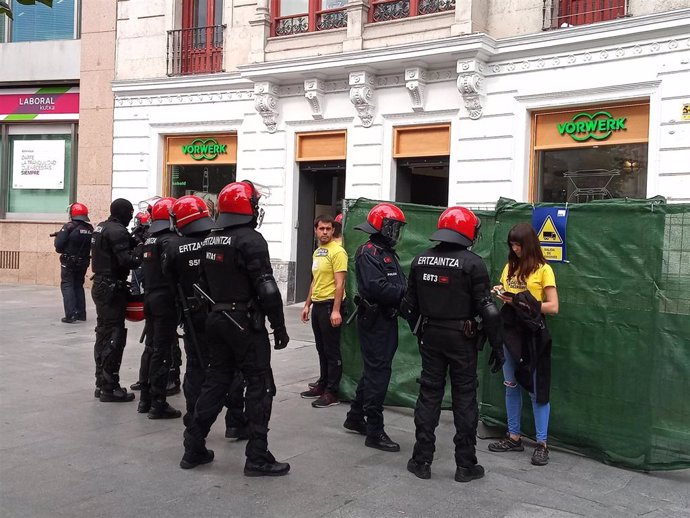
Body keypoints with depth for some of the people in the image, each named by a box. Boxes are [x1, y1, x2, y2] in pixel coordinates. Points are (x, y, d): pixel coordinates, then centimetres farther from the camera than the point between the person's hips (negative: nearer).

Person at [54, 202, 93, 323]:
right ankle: (81, 314, 18)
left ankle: (70, 315, -9)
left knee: (67, 286, 2)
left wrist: (59, 235, 3)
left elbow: (58, 245, -16)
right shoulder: (90, 229, 0)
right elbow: (92, 246, 7)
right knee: (79, 286, 18)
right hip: (83, 263, 5)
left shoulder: (69, 227, -15)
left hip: (69, 262, -5)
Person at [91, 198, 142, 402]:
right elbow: (127, 261, -24)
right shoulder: (117, 231, -16)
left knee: (103, 334, 15)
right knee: (115, 338, -5)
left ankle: (101, 383, 23)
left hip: (100, 285, 10)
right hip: (113, 288, -10)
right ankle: (109, 387, -1)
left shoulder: (100, 227, 13)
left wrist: (134, 240, 5)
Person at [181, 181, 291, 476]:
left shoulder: (209, 241, 11)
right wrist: (279, 327, -13)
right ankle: (257, 457, 2)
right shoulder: (250, 240, -15)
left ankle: (194, 448, 20)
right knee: (260, 386, 0)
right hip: (246, 322, -8)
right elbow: (266, 288, -19)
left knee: (217, 380, 16)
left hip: (217, 319, 8)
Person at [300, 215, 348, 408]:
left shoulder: (337, 251, -13)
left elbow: (339, 283, -18)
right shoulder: (317, 252, 14)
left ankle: (332, 393, 4)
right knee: (321, 349, 16)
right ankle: (322, 385, 27)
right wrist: (307, 305, 19)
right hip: (317, 305, 9)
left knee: (332, 351, -2)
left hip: (330, 305, -9)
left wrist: (336, 310, -23)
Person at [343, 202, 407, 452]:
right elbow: (377, 288, -26)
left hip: (387, 319, 10)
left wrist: (405, 291, -6)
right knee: (378, 373, -6)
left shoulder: (388, 253, 17)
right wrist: (405, 291, -21)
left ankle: (355, 417, 31)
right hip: (374, 320, -10)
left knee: (374, 369, 17)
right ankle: (374, 431, 1)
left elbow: (396, 285, 13)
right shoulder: (368, 253, -14)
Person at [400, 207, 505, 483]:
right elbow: (487, 309, -14)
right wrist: (497, 345, -6)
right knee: (464, 398, 6)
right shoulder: (472, 263, -12)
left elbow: (410, 305, 8)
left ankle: (422, 460, 16)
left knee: (429, 395, 11)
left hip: (430, 335, 4)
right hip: (461, 337, -4)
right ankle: (466, 465, 13)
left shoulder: (421, 260, 3)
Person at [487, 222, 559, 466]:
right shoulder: (510, 267, 10)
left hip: (533, 334, -6)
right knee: (511, 386, 11)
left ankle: (542, 444, 7)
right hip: (509, 330, 6)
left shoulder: (543, 269, -6)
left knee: (537, 389, -1)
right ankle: (514, 437, 23)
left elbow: (553, 307, -10)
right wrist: (500, 294, -4)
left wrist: (523, 303, -17)